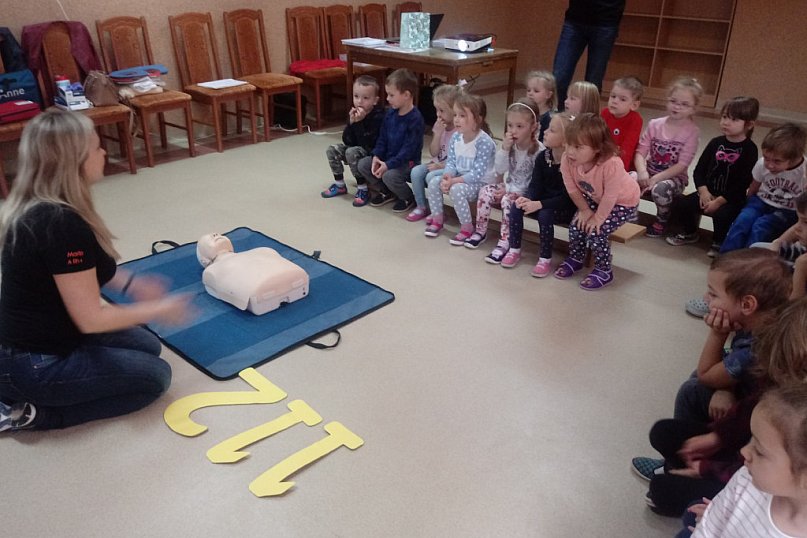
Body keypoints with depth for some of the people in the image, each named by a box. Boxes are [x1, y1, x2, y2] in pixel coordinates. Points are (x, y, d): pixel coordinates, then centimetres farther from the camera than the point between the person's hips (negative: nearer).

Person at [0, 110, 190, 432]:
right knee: (155, 376, 2)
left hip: (31, 339, 9)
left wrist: (130, 283, 7)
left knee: (147, 346, 19)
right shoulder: (62, 224, -29)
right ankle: (30, 413, 0)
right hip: (32, 365, -9)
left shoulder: (34, 207, 0)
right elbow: (91, 319, -24)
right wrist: (159, 310, -11)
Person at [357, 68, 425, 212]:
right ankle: (386, 192, 14)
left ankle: (408, 198, -2)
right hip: (388, 157, 8)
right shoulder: (390, 113, 3)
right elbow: (382, 137, 8)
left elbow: (409, 149, -24)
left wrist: (388, 164, -28)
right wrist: (377, 156, -9)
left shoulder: (415, 119, -21)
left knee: (389, 175, -33)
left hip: (408, 162, -8)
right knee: (363, 165, -5)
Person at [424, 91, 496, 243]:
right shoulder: (456, 137, -3)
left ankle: (467, 228, -13)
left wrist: (453, 181, -28)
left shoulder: (484, 142, -24)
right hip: (460, 179, 7)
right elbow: (451, 162, 1)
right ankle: (437, 220, 7)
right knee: (434, 182, -11)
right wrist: (447, 176, -21)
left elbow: (478, 174, -26)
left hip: (481, 183, -7)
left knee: (456, 189, -32)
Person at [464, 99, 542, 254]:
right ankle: (480, 231, -5)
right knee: (486, 191, -17)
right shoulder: (510, 145, -1)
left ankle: (505, 242, -25)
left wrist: (510, 190, -21)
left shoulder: (539, 150, -18)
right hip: (510, 187, 6)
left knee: (508, 199, -32)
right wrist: (504, 149, -19)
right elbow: (499, 170, -4)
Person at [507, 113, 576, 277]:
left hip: (565, 207, -6)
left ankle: (545, 259, -16)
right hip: (544, 199, 6)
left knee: (544, 214, -32)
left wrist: (539, 204, -32)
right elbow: (535, 185, -4)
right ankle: (514, 249, -2)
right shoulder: (543, 156, -3)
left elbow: (566, 198, -25)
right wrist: (528, 199, -26)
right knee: (516, 206, -15)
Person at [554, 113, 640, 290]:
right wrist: (585, 210, -6)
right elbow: (573, 189, -12)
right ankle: (575, 259, 25)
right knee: (576, 225, -5)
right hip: (593, 198, 5)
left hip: (622, 202, -5)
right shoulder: (567, 159, -28)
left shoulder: (612, 165, -43)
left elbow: (610, 197, -31)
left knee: (595, 232, -17)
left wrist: (598, 218, -20)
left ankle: (604, 271, 7)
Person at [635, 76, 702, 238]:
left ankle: (661, 222, -5)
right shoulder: (655, 125, 1)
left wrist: (657, 178, -24)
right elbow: (641, 151, -5)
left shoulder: (692, 131, -9)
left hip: (673, 177, -3)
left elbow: (682, 165, -15)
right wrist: (642, 171, -25)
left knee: (660, 188, -37)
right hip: (650, 172, 3)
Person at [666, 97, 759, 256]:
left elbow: (743, 183, -14)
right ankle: (689, 233, 14)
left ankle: (719, 243, -2)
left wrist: (719, 201, -20)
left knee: (721, 214, -34)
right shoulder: (716, 142, 5)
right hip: (708, 193, 5)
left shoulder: (749, 149, -9)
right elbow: (699, 170, 5)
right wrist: (704, 192, -12)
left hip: (732, 199, -5)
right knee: (679, 203, -15)